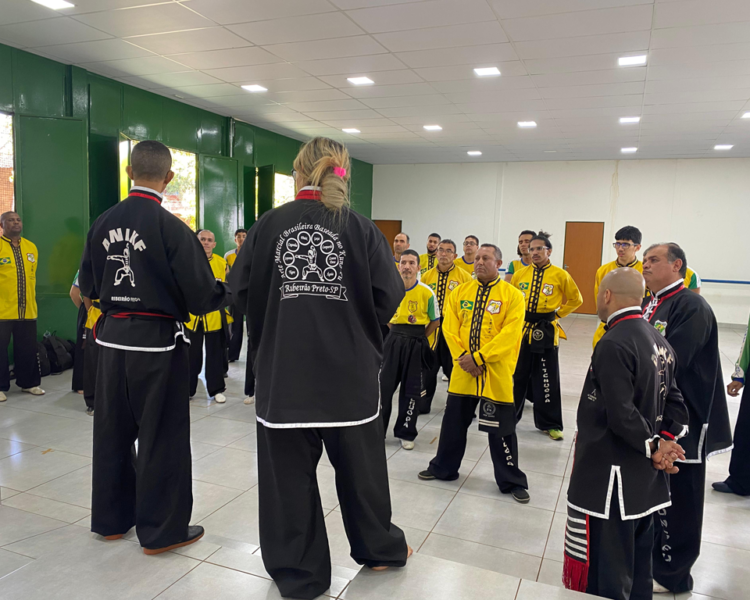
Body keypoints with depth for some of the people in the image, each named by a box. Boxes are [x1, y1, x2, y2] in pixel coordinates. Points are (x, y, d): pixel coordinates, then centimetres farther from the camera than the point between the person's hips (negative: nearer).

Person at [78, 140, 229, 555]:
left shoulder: (102, 224, 0)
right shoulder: (171, 228, -17)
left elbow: (88, 286, 11)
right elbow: (202, 295, -15)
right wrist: (233, 290, 5)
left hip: (112, 339, 6)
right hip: (157, 342, -5)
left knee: (113, 430, 19)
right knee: (162, 438, 7)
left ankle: (111, 517, 35)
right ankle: (161, 529, 20)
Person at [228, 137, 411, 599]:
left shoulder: (268, 225, -4)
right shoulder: (361, 228, -6)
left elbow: (242, 292, -2)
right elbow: (389, 297, -7)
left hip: (283, 370, 0)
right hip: (349, 370, 1)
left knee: (289, 470, 14)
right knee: (360, 464, 20)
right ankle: (379, 549, 42)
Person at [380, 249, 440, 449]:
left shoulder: (427, 292, -10)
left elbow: (435, 321, 0)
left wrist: (418, 338, -2)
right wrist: (397, 332, 5)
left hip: (416, 344, -2)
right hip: (393, 340, 2)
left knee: (411, 390, 6)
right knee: (383, 385, 4)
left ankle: (406, 433, 20)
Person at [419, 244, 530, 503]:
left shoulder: (513, 295, -5)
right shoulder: (460, 292, 6)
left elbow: (510, 334, -14)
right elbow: (450, 327, 2)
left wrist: (479, 357, -18)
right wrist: (462, 357, -11)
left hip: (496, 372, -3)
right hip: (463, 370, 4)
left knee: (500, 428, 4)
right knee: (453, 421, 15)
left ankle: (512, 481, 22)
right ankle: (443, 468, 35)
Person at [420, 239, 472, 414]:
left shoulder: (464, 276, -2)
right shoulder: (427, 276, 7)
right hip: (430, 329, 3)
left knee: (454, 368, 7)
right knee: (428, 367, 8)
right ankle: (423, 404, 21)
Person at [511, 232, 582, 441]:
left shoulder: (560, 275, -5)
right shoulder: (519, 274, 2)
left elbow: (576, 300, 6)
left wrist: (557, 314, 1)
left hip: (546, 331, -2)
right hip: (521, 329, 3)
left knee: (547, 380, 3)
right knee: (516, 376, 12)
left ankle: (550, 424, 17)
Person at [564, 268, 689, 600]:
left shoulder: (613, 344, -21)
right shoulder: (659, 341, 7)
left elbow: (621, 414, -24)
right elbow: (674, 402, 9)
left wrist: (653, 446, -9)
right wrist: (663, 443, -2)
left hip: (608, 478, -9)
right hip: (646, 480, 9)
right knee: (636, 573, 23)